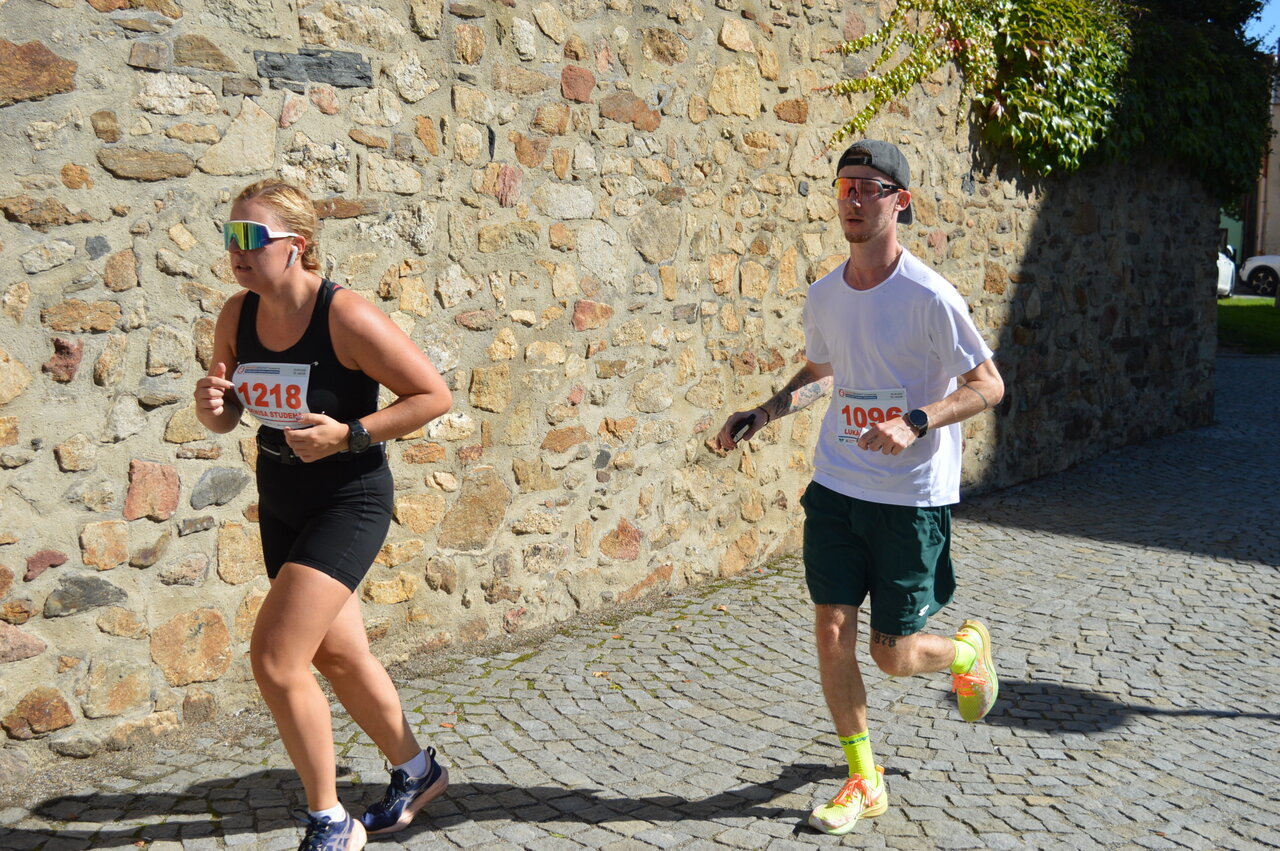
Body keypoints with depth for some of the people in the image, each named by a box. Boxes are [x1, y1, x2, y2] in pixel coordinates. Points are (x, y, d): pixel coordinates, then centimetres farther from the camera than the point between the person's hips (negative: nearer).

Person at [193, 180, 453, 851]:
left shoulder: (347, 317, -22)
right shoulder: (237, 316, -3)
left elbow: (434, 396, -17)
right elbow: (226, 418, 8)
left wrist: (347, 435, -23)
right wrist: (211, 406, -16)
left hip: (349, 502, -7)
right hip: (281, 504, 8)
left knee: (274, 657, -14)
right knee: (337, 656, 18)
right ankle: (416, 772, 41)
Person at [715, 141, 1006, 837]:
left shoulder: (928, 296, -15)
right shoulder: (824, 296, 3)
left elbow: (988, 386, -10)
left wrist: (915, 424, -25)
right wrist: (765, 413, 6)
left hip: (914, 498, -5)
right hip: (836, 488, 5)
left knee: (893, 654, 2)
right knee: (831, 632, 2)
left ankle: (969, 650, 38)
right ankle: (863, 781, 21)